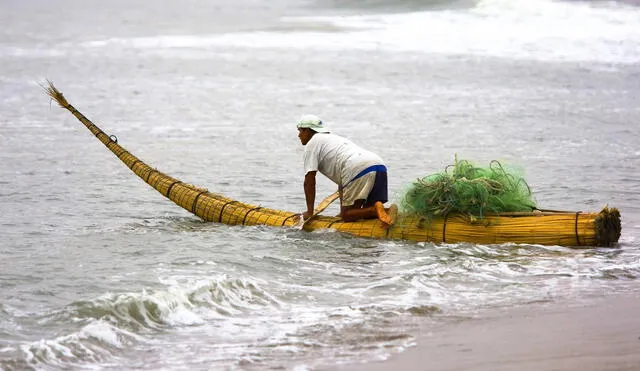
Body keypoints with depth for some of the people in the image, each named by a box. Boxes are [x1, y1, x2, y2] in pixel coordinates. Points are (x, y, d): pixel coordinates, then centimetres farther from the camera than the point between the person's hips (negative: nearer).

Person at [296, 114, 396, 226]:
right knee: (367, 213, 16)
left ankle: (376, 209, -25)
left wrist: (309, 212, 10)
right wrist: (343, 210, 37)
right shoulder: (334, 138, 38)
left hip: (359, 170, -8)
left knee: (347, 216, -2)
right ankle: (386, 211, -12)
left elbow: (309, 182, 5)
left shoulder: (312, 144, 12)